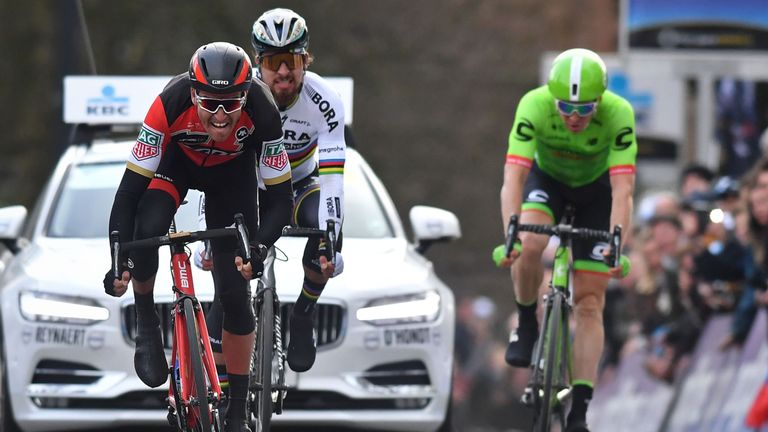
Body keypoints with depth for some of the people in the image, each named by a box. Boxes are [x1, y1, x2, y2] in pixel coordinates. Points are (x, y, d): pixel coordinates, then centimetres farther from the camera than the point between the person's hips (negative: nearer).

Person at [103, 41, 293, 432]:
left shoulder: (261, 111, -37)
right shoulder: (172, 103, -39)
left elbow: (279, 195, -29)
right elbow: (131, 186, -34)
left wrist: (259, 248, -47)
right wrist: (120, 259, -43)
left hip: (233, 171, 0)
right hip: (178, 160, 0)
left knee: (235, 292, -5)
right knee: (145, 231, -32)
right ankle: (146, 324, -4)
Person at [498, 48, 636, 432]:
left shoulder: (618, 114, -34)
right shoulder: (534, 106, -34)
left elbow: (623, 189, -38)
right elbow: (513, 177, -39)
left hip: (595, 190, 0)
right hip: (547, 180, 0)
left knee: (589, 303, -7)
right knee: (530, 245, -34)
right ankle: (527, 325, -6)